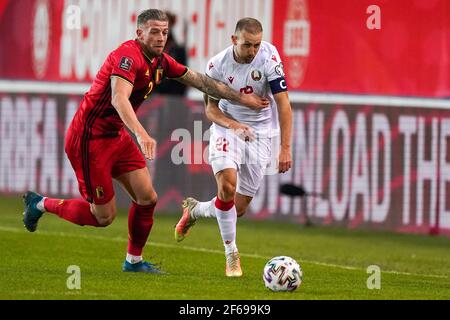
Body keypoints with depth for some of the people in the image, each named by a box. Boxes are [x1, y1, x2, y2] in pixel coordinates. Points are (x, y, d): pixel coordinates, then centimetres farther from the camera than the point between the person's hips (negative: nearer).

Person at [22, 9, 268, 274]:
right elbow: (119, 99, -38)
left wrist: (242, 98, 16)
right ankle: (41, 204, 16)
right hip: (89, 139, -9)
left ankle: (134, 260, 18)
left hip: (117, 136, 9)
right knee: (104, 216, -3)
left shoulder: (161, 61, 5)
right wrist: (141, 134, -52)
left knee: (147, 198, 2)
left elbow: (201, 81, 15)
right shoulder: (129, 55, -23)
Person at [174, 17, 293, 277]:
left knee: (239, 208, 1)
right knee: (227, 186, -26)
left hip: (261, 132, 0)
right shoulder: (217, 65, -13)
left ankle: (195, 210, 34)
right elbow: (211, 109, -3)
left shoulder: (269, 57, -18)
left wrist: (285, 148, -23)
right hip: (227, 127, 0)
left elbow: (283, 103, -17)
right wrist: (234, 125, -23)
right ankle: (231, 253, -9)